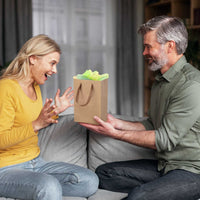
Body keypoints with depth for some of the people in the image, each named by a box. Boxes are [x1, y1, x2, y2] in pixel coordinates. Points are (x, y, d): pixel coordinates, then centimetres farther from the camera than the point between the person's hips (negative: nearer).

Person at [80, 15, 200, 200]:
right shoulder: (160, 81, 12)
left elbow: (164, 139, -21)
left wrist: (115, 133, -16)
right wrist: (117, 123, 6)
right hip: (164, 165, 9)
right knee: (103, 173, 2)